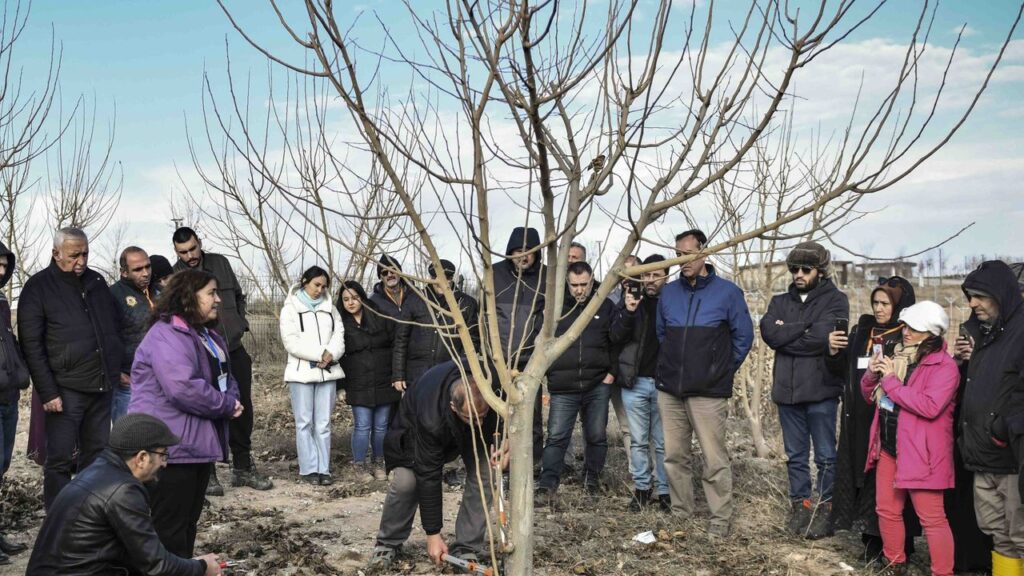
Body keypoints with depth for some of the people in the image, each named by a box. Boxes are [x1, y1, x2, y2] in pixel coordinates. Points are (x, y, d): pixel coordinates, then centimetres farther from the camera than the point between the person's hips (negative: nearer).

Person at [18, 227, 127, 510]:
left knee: (97, 454, 13)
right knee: (60, 459, -1)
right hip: (66, 390, -5)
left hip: (101, 386, 5)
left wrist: (124, 367, 16)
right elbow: (31, 346, -9)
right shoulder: (38, 287, -5)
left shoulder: (96, 281, 11)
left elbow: (114, 330, 20)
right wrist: (47, 392, -13)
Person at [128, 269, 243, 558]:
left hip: (199, 443, 10)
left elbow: (225, 379, 20)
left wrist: (231, 401, -4)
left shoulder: (209, 336, 15)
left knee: (188, 521, 17)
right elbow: (184, 388, -30)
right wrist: (227, 405, -16)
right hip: (171, 446, -10)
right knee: (169, 528, -2)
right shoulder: (166, 334, -18)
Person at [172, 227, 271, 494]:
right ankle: (207, 474, 11)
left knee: (242, 411, 12)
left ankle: (243, 467, 27)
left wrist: (240, 325, 10)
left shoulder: (220, 263, 7)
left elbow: (239, 297, 20)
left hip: (234, 351, 5)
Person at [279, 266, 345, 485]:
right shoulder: (290, 309, 1)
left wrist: (330, 355, -14)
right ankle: (308, 469, 3)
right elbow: (291, 341, -10)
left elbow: (338, 336, 6)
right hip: (301, 372, -4)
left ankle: (323, 469, 7)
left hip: (327, 371, 4)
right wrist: (320, 353, -15)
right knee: (305, 423, -2)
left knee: (323, 423, 4)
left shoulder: (330, 308, 15)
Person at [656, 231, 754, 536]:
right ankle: (680, 512, 22)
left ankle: (721, 519, 7)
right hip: (669, 390, 4)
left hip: (708, 393, -4)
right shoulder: (669, 292, 8)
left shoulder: (727, 292, -3)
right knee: (674, 456, 10)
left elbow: (743, 337, 3)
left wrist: (722, 370, 7)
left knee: (715, 460, -4)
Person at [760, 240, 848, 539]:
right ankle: (800, 504, 24)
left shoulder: (835, 300, -2)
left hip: (821, 390, -4)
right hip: (787, 390, 4)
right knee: (795, 455, 13)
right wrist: (804, 329, -12)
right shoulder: (780, 301, 12)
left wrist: (786, 335, -8)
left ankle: (824, 509, 15)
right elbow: (769, 332, -6)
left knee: (825, 456, 5)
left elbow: (823, 337, -18)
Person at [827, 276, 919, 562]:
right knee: (862, 477, 7)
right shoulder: (861, 330, 12)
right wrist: (834, 351, -5)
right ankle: (872, 539, 18)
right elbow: (840, 370, 13)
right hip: (859, 422, 5)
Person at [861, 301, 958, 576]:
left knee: (931, 517, -4)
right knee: (887, 510, 14)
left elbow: (929, 406, -25)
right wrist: (872, 374, -5)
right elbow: (871, 397, 17)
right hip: (888, 447, 8)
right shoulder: (898, 356, 11)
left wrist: (891, 380, -20)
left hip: (920, 452, -7)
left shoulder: (945, 366, -11)